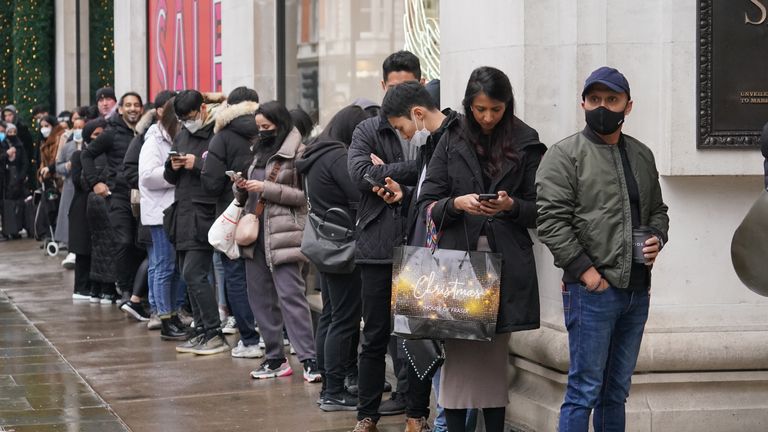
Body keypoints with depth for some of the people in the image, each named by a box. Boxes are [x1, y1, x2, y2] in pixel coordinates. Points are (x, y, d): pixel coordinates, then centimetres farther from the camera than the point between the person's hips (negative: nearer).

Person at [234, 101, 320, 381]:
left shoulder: (298, 153, -6)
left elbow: (305, 195, -12)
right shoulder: (260, 150, 18)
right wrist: (243, 188, 1)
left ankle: (308, 358, -12)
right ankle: (275, 358, 14)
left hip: (283, 233, -8)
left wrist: (266, 189, -14)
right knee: (259, 296, 8)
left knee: (290, 294, -13)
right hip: (256, 231, 8)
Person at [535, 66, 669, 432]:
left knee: (617, 391, 14)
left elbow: (657, 210, 27)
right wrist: (584, 269, -16)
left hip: (637, 290, 6)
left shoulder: (642, 156, 16)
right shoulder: (565, 155, -4)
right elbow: (551, 220, -12)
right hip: (591, 290, -6)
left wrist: (657, 238, 5)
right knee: (584, 391, -5)